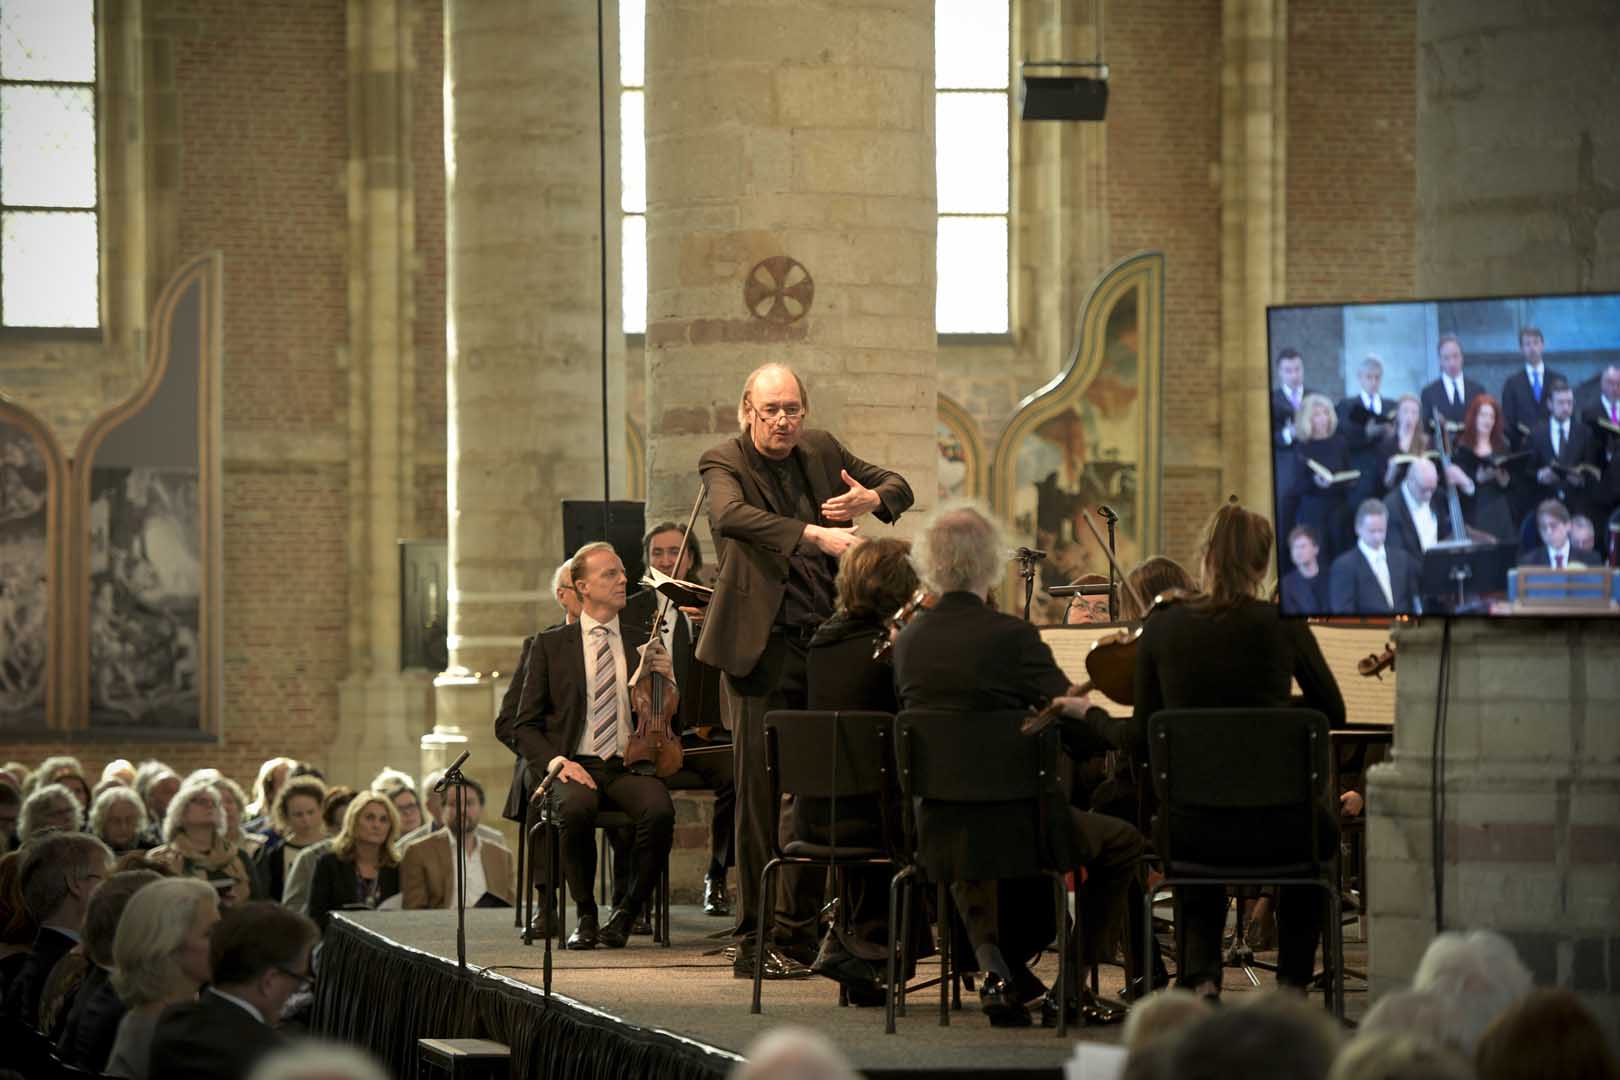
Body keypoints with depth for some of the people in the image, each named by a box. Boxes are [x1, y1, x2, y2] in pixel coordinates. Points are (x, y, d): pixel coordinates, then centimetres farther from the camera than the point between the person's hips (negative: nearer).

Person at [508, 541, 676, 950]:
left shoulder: (643, 643, 17)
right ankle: (586, 915, -18)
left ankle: (627, 914, -16)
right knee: (576, 808, -37)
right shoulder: (550, 645, 10)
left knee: (660, 810, -33)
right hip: (576, 766, -2)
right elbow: (524, 726, 8)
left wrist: (668, 679, -3)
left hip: (630, 766, 2)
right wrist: (556, 761, -11)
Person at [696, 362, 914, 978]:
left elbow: (899, 488, 22)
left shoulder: (821, 451, 13)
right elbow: (732, 515, -26)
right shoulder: (723, 464, -4)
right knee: (761, 794, -5)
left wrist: (873, 498, -3)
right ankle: (755, 940, 0)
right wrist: (813, 534, -37)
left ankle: (800, 931, 13)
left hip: (825, 643, 5)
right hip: (764, 650, -5)